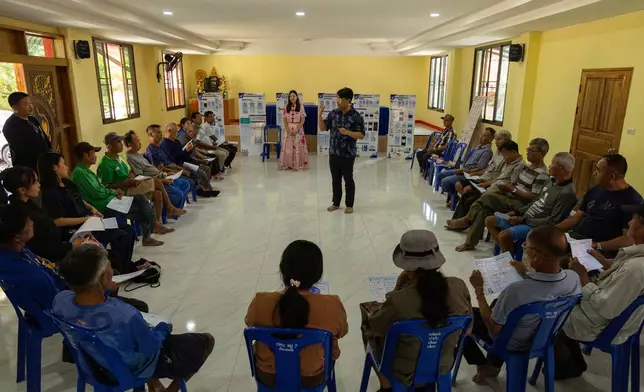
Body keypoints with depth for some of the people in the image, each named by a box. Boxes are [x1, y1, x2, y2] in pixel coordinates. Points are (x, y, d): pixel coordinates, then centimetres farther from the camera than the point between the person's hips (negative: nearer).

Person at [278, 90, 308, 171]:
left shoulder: (301, 106, -1)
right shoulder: (286, 107, 6)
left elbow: (303, 120, -4)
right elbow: (285, 120, 4)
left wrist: (296, 130, -13)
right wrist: (288, 130, -9)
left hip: (298, 129, -2)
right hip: (288, 129, 2)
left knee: (297, 147, -2)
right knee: (287, 147, 1)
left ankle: (297, 165, 4)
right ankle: (288, 164, 9)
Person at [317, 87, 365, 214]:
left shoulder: (356, 116, -10)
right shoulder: (334, 113, 4)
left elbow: (361, 135, -11)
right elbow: (323, 128, 6)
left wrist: (347, 132, -24)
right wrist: (319, 114, -7)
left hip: (348, 155, -4)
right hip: (333, 153, 5)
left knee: (348, 180, 7)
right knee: (336, 180, 14)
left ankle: (349, 205, 20)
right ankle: (336, 203, 28)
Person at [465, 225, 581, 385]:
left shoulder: (516, 290, -42)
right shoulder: (574, 278, -23)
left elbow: (493, 328, -24)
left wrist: (479, 289, -18)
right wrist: (526, 274, 4)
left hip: (512, 344, -5)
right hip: (545, 338, 6)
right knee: (498, 303, 30)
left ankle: (483, 365, 21)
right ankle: (494, 364, 36)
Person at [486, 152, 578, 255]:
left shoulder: (567, 193, -19)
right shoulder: (553, 181, 10)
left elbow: (553, 222, -21)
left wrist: (524, 220, -18)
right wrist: (518, 212, 8)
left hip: (536, 226, -10)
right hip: (524, 218, 10)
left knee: (504, 235, -32)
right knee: (489, 221, 7)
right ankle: (506, 251, 6)